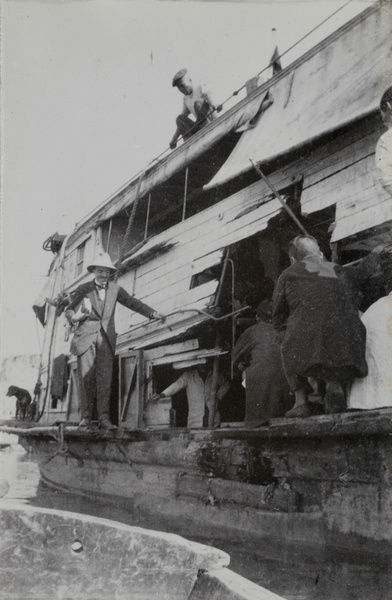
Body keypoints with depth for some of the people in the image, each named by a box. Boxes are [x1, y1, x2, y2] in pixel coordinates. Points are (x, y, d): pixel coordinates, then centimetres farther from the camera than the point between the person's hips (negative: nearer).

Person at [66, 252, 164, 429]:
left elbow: (133, 303, 15)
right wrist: (74, 317, -9)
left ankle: (104, 417, -7)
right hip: (86, 336, -1)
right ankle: (86, 416, 0)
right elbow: (69, 310, 14)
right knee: (86, 376, -6)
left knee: (104, 377, -7)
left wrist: (152, 313, 3)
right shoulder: (83, 289, 9)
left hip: (106, 338, 1)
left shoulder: (115, 289, 13)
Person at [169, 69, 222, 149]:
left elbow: (207, 94, -22)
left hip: (211, 122, -6)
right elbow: (184, 116, 18)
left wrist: (213, 106, -48)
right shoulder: (186, 99, 18)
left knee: (198, 103, -24)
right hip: (201, 126, 6)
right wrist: (174, 139, 11)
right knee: (179, 118, -12)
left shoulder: (199, 87, 1)